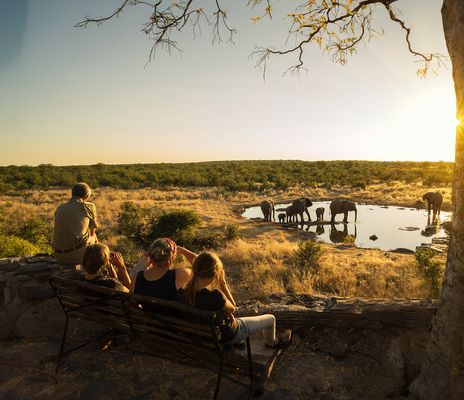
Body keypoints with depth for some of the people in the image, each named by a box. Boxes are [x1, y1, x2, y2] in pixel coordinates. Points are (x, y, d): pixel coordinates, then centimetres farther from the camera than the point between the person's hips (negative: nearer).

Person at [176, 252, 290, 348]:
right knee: (270, 318, 13)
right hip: (227, 336, -6)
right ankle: (272, 342, 45)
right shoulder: (214, 295, -40)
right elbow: (232, 309, -18)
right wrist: (223, 283, -21)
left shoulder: (182, 294, -20)